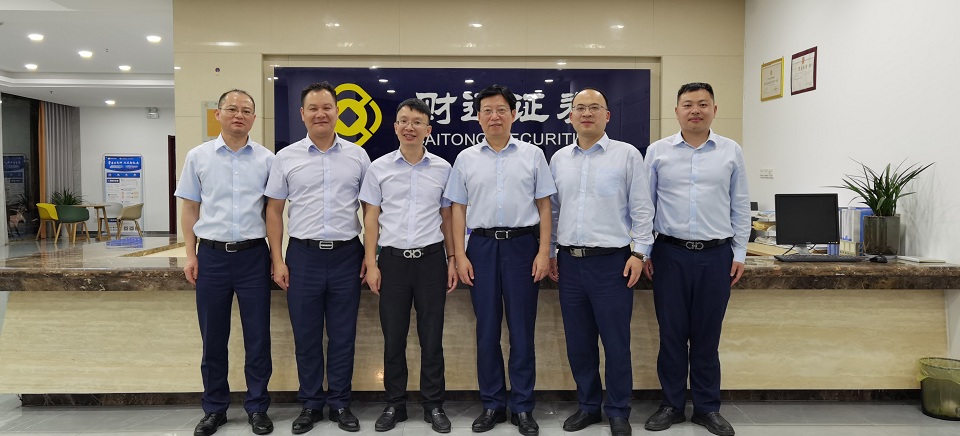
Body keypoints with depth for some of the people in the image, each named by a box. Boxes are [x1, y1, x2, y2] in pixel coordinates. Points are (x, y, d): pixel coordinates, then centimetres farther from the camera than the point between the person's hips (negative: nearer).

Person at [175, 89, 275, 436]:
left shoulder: (266, 159, 3)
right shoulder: (198, 156, 5)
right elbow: (190, 210, 8)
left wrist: (277, 256, -1)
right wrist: (191, 255, 1)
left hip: (253, 255, 0)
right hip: (212, 255, 1)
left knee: (257, 336, 5)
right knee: (213, 338, 10)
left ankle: (257, 407, 20)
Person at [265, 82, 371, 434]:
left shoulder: (357, 155, 4)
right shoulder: (286, 157, 3)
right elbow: (274, 211, 5)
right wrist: (278, 260, -1)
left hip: (346, 255, 0)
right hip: (303, 256, 0)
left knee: (343, 336, 8)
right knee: (306, 336, 9)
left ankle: (340, 403, 22)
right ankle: (310, 404, 25)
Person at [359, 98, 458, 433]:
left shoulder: (442, 168, 4)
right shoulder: (379, 167, 2)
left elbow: (447, 218, 9)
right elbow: (371, 219, 3)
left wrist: (452, 260, 5)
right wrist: (371, 263, -3)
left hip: (431, 258, 0)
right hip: (393, 259, 0)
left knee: (432, 336, 6)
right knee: (393, 337, 7)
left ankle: (434, 405, 20)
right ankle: (394, 404, 22)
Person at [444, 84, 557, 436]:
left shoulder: (532, 155, 4)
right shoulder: (466, 159, 7)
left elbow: (544, 207, 3)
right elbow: (458, 209, 7)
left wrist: (544, 252, -5)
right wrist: (459, 255, -1)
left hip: (522, 244, -1)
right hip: (482, 246, 2)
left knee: (522, 329, 4)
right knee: (487, 328, 8)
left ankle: (522, 407, 16)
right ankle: (492, 404, 21)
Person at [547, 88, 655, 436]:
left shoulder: (627, 154, -1)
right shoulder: (559, 159, 10)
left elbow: (641, 209, -2)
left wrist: (639, 252, -7)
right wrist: (550, 253, 11)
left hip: (611, 262, -4)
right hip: (569, 262, 4)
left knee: (616, 342, 4)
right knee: (578, 342, 12)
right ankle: (588, 406, 28)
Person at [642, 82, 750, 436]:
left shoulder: (731, 152, 5)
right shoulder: (657, 152, 3)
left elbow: (740, 207, 8)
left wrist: (739, 252, 5)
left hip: (716, 255, 1)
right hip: (670, 253, 0)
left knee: (707, 335, 8)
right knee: (671, 333, 6)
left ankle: (707, 407, 22)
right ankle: (671, 405, 21)